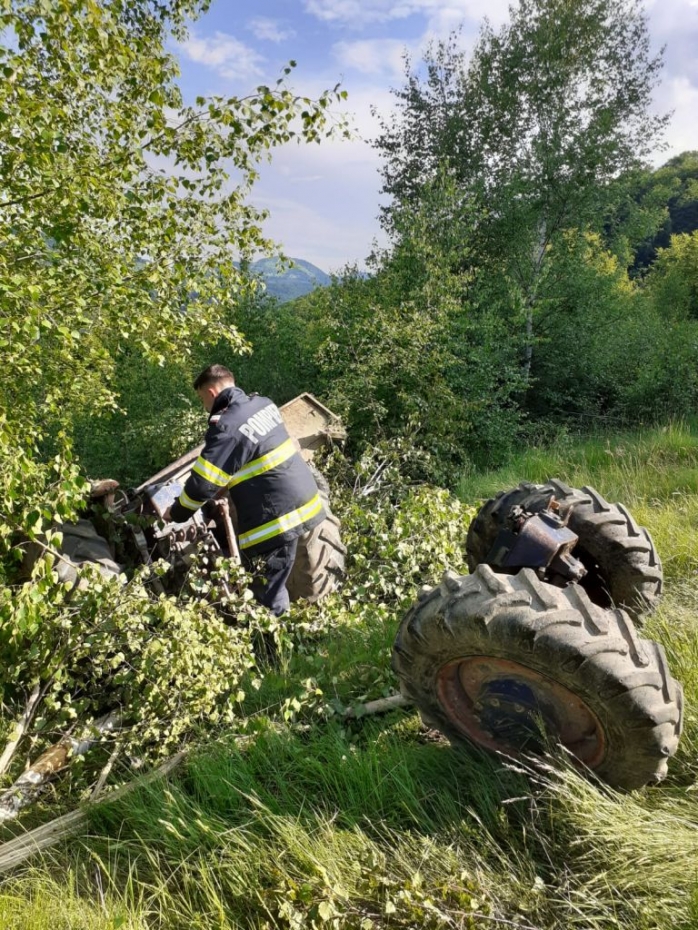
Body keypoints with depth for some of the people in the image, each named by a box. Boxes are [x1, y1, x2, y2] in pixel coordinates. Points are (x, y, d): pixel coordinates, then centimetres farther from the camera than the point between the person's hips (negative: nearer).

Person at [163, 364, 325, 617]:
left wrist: (176, 514, 3)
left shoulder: (226, 428, -17)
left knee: (268, 598, 4)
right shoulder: (264, 404, 7)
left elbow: (203, 483, -14)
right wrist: (230, 482, 31)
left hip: (277, 517, -9)